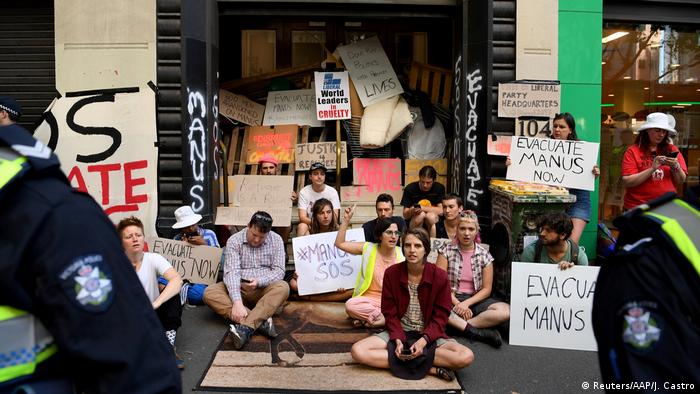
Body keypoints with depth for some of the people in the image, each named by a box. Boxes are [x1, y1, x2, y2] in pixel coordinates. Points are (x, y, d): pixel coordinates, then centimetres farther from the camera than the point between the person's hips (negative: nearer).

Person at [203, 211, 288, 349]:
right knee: (209, 293, -27)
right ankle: (261, 321, -35)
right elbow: (231, 272, -18)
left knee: (283, 287, -32)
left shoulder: (276, 240, -1)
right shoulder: (234, 241, -6)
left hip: (264, 289, 0)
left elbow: (279, 271, -5)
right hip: (238, 288, 0)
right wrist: (237, 302, -32)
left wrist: (259, 281, -25)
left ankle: (245, 327, -42)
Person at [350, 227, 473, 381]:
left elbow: (440, 316, -7)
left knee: (466, 357, -27)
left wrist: (424, 340, -22)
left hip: (429, 335, -1)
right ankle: (432, 368, -23)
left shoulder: (440, 276, -10)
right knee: (358, 351, -25)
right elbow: (390, 312, -3)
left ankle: (403, 360, -20)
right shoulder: (391, 273, -7)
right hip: (399, 332, 2)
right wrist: (398, 340, -19)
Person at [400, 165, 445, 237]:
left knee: (431, 216, -30)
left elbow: (441, 211, -11)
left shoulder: (439, 188, -5)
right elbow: (405, 215, -5)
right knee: (421, 214, -29)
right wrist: (411, 211, -28)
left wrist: (422, 208, -19)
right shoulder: (410, 189, -5)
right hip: (413, 224, 0)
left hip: (433, 223, 0)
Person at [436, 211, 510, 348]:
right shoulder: (446, 250, -1)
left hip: (475, 299, 2)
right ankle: (478, 331, -28)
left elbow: (486, 289, 3)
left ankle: (459, 325, -24)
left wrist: (467, 303, -13)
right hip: (451, 298, -2)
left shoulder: (484, 255, 4)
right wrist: (457, 304, -16)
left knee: (505, 311, -26)